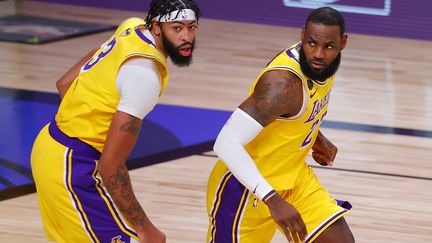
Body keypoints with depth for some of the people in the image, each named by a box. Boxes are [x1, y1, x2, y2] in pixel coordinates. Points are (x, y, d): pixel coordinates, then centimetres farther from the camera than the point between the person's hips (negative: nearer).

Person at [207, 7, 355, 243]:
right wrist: (273, 199, -41)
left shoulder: (322, 64, -4)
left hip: (292, 176, 8)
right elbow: (227, 144, -37)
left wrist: (317, 138, 8)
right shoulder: (283, 82, -31)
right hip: (245, 188, -8)